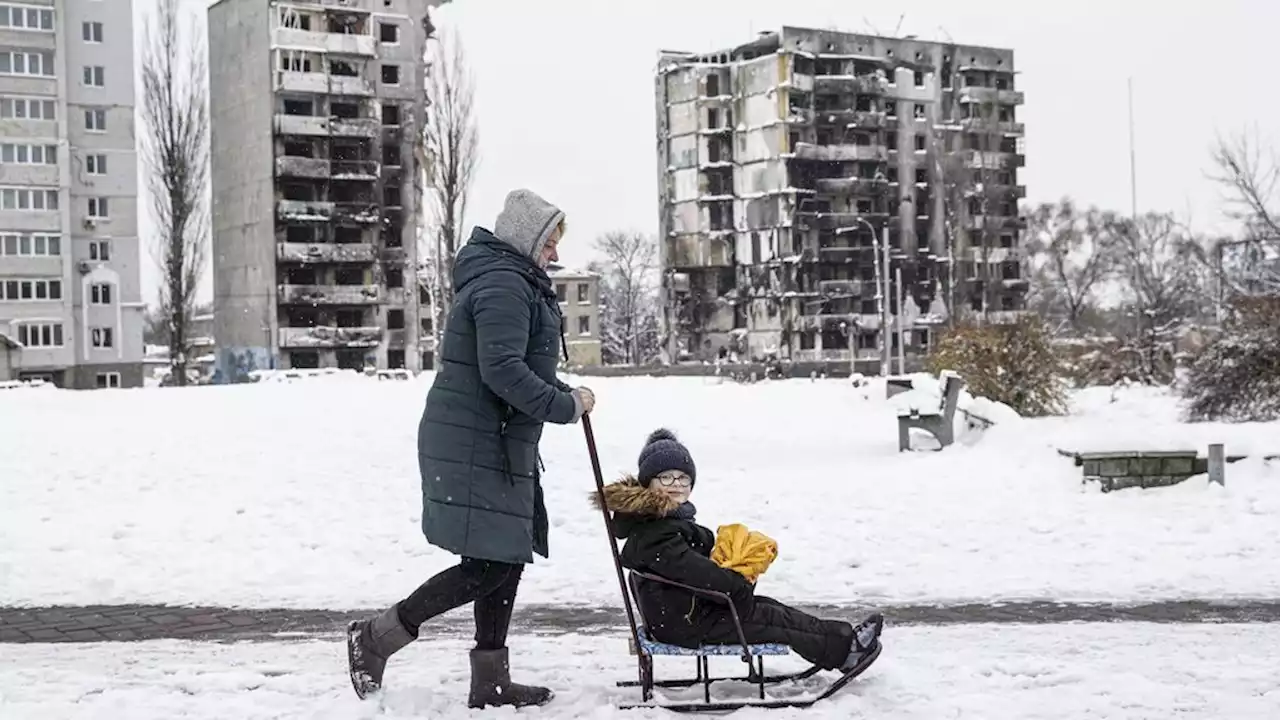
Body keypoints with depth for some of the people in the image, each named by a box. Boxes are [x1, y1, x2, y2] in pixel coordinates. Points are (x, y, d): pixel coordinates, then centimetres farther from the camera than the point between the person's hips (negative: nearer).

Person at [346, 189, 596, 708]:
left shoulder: (512, 281, 20)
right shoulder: (503, 285, -15)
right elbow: (502, 370, -26)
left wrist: (565, 393, 13)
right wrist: (565, 406, -20)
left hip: (499, 446, 11)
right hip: (476, 447, -11)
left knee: (506, 559, 12)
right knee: (488, 566, -10)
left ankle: (490, 681, 17)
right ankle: (376, 637, -1)